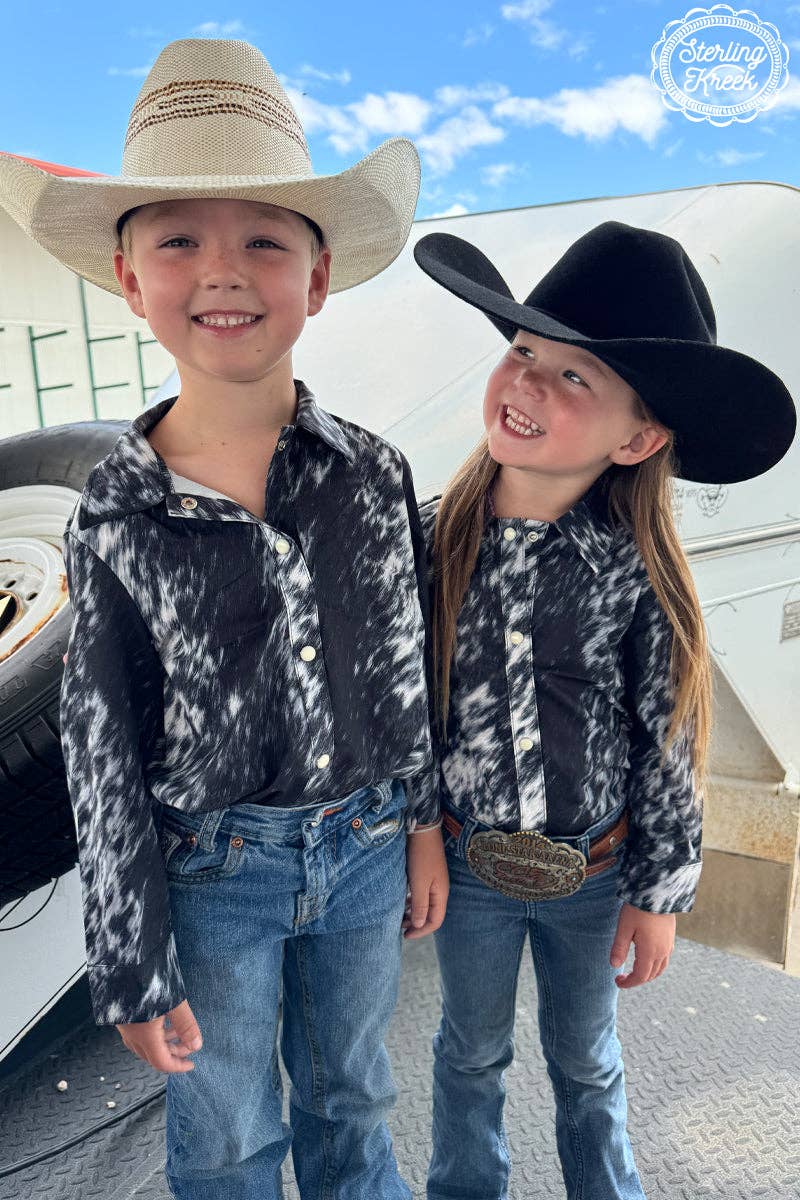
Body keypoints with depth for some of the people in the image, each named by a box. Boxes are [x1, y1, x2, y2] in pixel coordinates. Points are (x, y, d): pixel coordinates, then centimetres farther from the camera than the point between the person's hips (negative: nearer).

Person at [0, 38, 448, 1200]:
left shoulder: (374, 473, -10)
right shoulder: (116, 516, -14)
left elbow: (412, 665, 1)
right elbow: (103, 755, -9)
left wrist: (425, 820, 6)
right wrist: (134, 968, -5)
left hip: (367, 843, 2)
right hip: (212, 868, -1)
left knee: (349, 1095, 27)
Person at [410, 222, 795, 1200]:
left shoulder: (635, 568, -20)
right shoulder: (430, 536, -16)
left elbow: (667, 742, -9)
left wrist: (660, 894, -3)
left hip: (595, 873, -1)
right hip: (467, 864, 1)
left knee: (586, 1058, 25)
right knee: (473, 1049, 25)